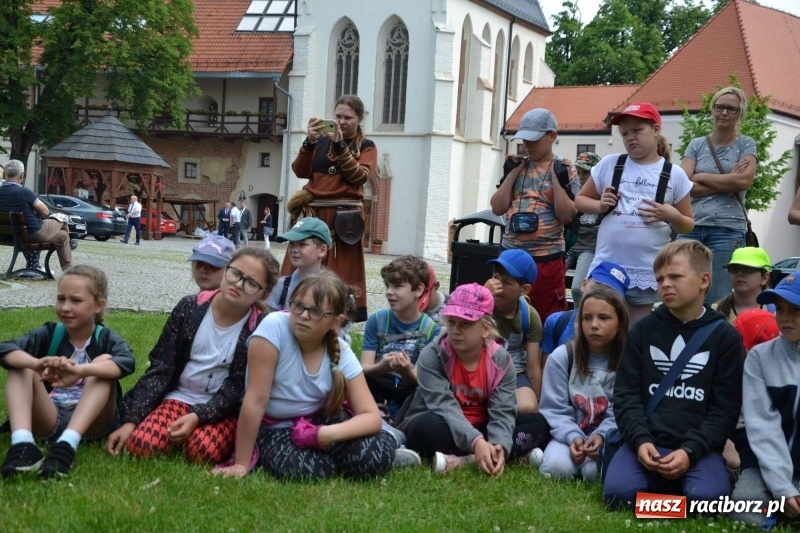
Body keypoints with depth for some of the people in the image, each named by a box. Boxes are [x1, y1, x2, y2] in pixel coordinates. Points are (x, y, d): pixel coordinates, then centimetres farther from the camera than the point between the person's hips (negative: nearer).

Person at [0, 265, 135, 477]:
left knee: (104, 361, -22)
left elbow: (127, 362, -26)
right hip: (48, 419, 2)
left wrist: (80, 370, -45)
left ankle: (67, 444, -40)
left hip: (90, 421, -2)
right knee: (21, 366, -16)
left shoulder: (106, 338, 0)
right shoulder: (49, 334, 5)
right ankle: (21, 443, -40)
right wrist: (37, 363, -38)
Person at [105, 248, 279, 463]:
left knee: (203, 451, -32)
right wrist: (130, 420, -12)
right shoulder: (190, 308, -6)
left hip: (222, 408, -1)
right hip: (179, 398, 2)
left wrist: (198, 416, -26)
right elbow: (160, 367, -5)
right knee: (140, 445, -24)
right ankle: (181, 433, 5)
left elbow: (239, 387, -12)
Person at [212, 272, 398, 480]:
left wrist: (327, 434, -34)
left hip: (318, 421, 3)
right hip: (272, 427, -3)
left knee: (378, 455, -23)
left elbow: (372, 417, -16)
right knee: (301, 468, -34)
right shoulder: (274, 326, -25)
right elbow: (256, 401, -24)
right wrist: (241, 463, -22)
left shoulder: (342, 353, -13)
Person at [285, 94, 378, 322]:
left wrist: (339, 145, -14)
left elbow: (360, 176, -8)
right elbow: (300, 171, 3)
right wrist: (309, 142, -11)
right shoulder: (321, 140, 12)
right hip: (312, 213, 2)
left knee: (340, 273, -4)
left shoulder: (366, 146, 8)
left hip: (343, 217, -2)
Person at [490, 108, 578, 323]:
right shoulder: (517, 166, 8)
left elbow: (567, 216, -11)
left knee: (548, 317, 3)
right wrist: (512, 173, -3)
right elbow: (497, 208, 1)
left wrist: (557, 178, -14)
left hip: (547, 257, -4)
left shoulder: (563, 169, -2)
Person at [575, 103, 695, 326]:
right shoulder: (609, 164, 5)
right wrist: (600, 205, -6)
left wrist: (672, 216, -13)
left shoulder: (674, 174, 3)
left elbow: (688, 226, 9)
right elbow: (580, 200, 15)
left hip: (647, 273, -1)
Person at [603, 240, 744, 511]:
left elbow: (725, 408, 0)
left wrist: (690, 451, -15)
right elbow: (626, 394, 5)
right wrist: (640, 440, -13)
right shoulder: (643, 330, 9)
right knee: (618, 494, -26)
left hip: (699, 447, -1)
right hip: (647, 442, 1)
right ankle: (659, 484, 7)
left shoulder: (725, 336, 4)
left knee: (706, 499, -31)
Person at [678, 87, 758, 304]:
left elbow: (744, 181, -8)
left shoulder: (746, 144, 9)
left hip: (727, 229, -2)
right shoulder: (696, 145, 12)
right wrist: (728, 182, -6)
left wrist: (701, 176, -1)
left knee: (717, 298, -2)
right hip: (691, 226, 2)